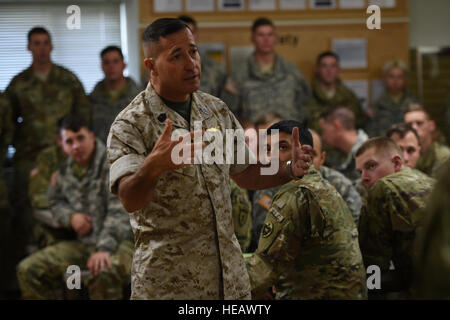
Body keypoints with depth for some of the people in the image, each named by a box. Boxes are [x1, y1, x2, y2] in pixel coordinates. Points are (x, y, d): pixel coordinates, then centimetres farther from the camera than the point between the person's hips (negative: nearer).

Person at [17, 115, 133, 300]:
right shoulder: (65, 171, 9)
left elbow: (119, 213, -23)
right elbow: (55, 201, 25)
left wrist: (104, 249, -36)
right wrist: (71, 217, 0)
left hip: (118, 242, -7)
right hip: (83, 243, 7)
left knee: (104, 273, -42)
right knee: (27, 269, -6)